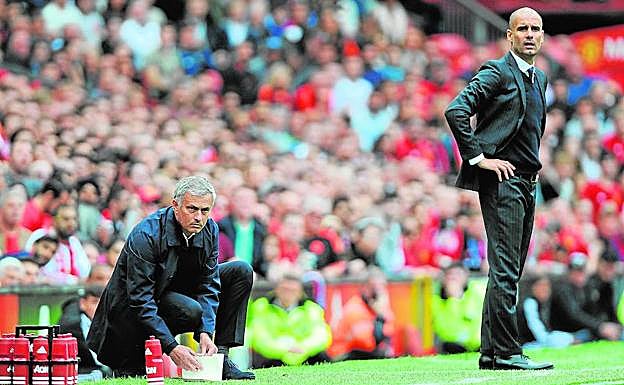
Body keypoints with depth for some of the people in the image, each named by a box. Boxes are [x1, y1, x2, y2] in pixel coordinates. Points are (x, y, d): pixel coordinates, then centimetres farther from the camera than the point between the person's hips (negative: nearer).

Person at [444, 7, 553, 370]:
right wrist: (478, 158, -17)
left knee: (509, 270, 10)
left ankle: (491, 352, 14)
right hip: (501, 180, -9)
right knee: (505, 269, -11)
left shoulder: (539, 78, 18)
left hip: (526, 181, 9)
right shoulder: (496, 72, -8)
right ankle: (506, 352, -10)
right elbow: (455, 111, -18)